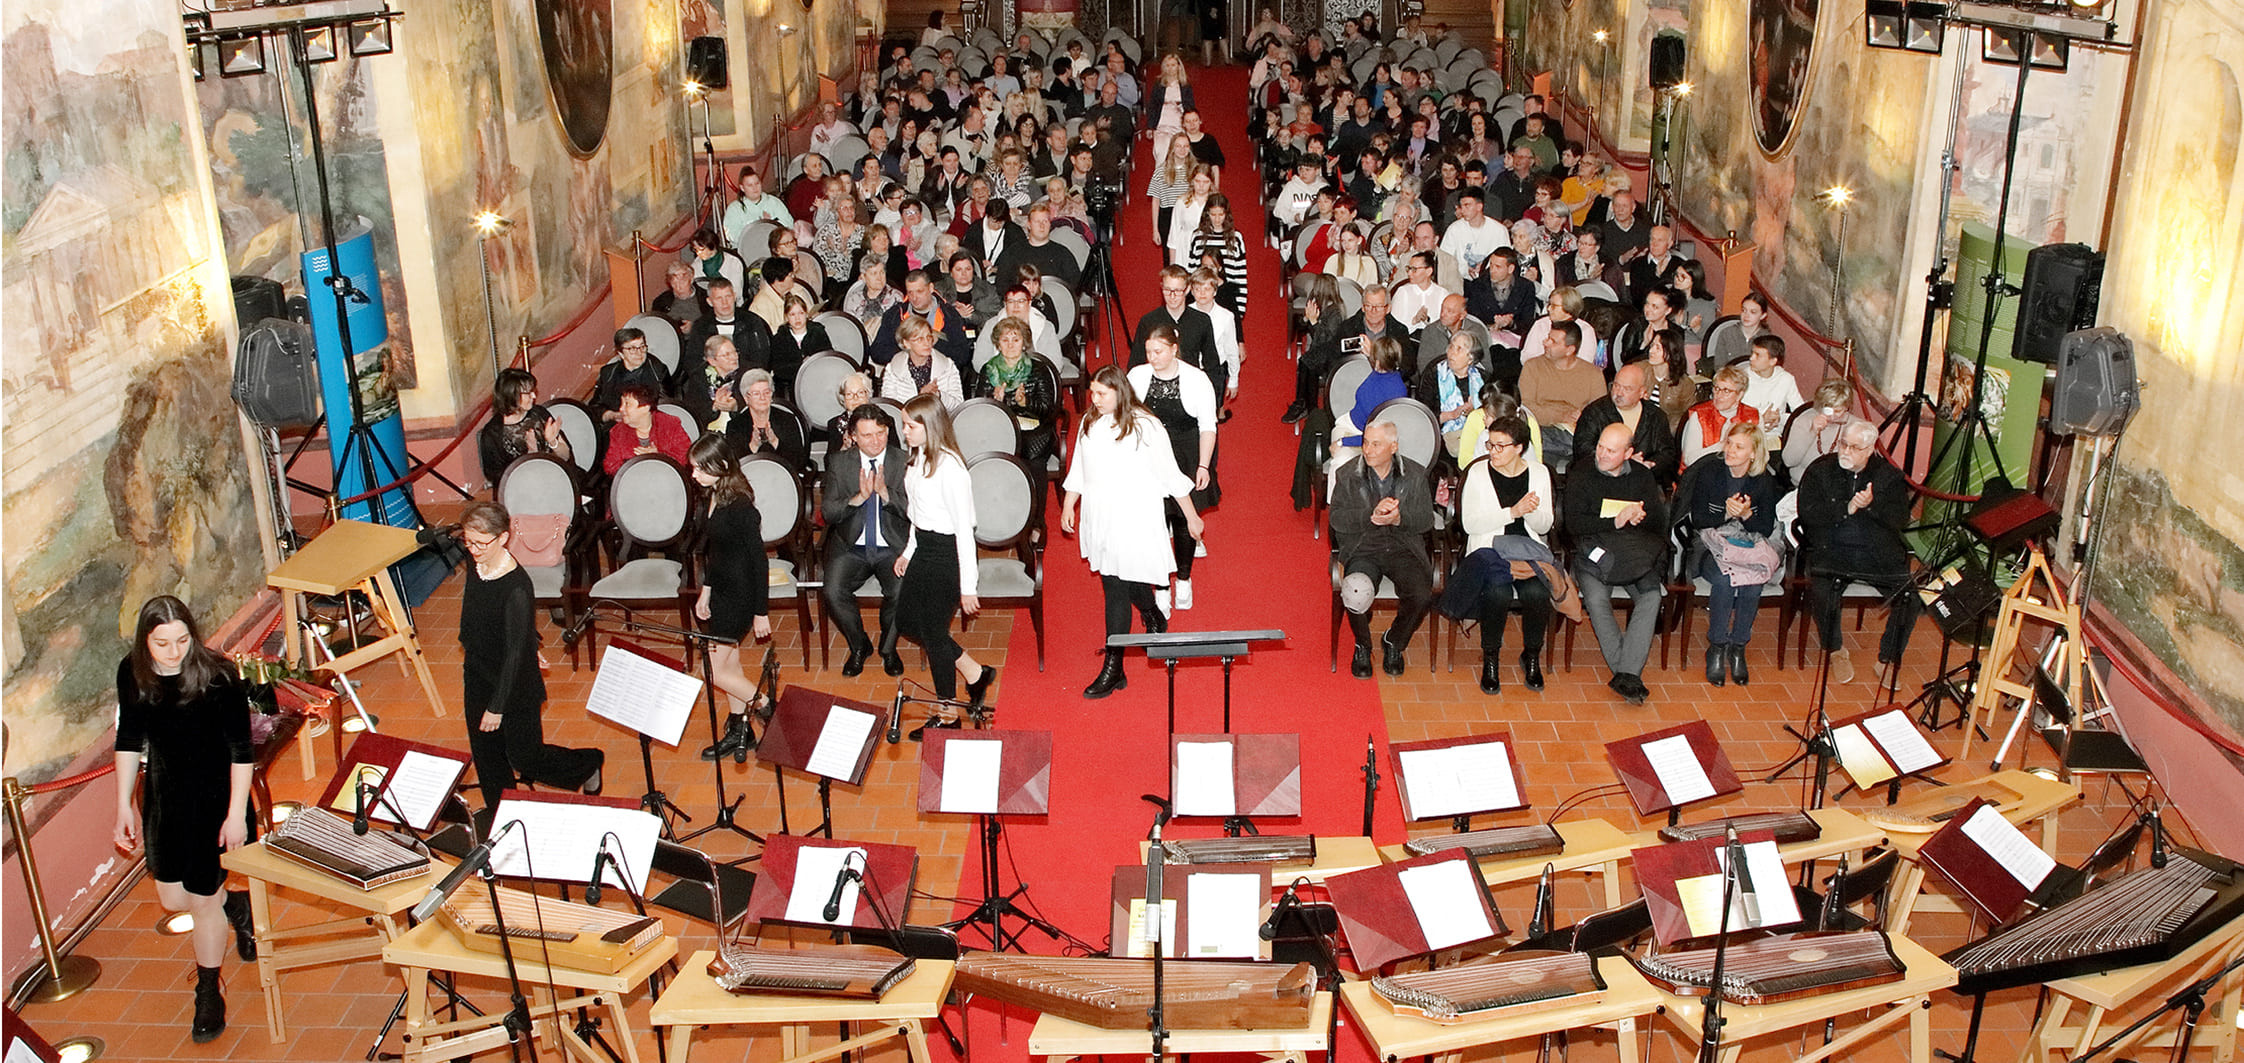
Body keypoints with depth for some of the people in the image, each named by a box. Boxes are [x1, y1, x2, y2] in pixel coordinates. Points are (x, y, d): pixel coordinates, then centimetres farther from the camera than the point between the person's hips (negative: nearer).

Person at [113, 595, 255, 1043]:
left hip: (214, 797, -5)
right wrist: (124, 805, 6)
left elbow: (241, 748, -16)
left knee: (203, 898, 5)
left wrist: (236, 814, -16)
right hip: (163, 796, 5)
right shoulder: (132, 674, -9)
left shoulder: (216, 677, -23)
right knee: (172, 898, 13)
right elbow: (129, 739, 5)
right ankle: (236, 907, 45)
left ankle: (209, 993, 25)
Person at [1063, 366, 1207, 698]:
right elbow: (1078, 470, 17)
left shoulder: (1145, 426, -11)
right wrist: (1068, 507, 12)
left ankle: (1113, 668, -5)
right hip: (1099, 518, 6)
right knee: (1125, 583, 17)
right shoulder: (1089, 424, 6)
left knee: (1116, 590, -9)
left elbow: (1171, 475, -5)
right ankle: (1154, 619, 49)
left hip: (1133, 521, -6)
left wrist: (1192, 517, 0)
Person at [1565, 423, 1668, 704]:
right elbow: (1574, 521, -7)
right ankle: (1629, 674, -27)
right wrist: (1615, 523, -17)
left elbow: (1658, 521, 11)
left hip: (1636, 554, 2)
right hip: (1594, 551, -2)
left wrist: (1639, 517, -13)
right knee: (1596, 599, -31)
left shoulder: (1642, 476, 13)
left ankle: (1627, 675, -30)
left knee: (1651, 597, -26)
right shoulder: (1581, 474, 3)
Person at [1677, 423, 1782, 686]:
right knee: (1724, 578, -34)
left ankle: (1738, 648, -18)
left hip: (1748, 543, 2)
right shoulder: (1709, 471, -3)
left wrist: (1746, 515, -17)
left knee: (1754, 579, -32)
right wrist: (1726, 513, -21)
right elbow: (1698, 519, -4)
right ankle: (1716, 648, -22)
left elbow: (1767, 528, 3)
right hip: (1710, 542, -1)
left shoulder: (1764, 481, 2)